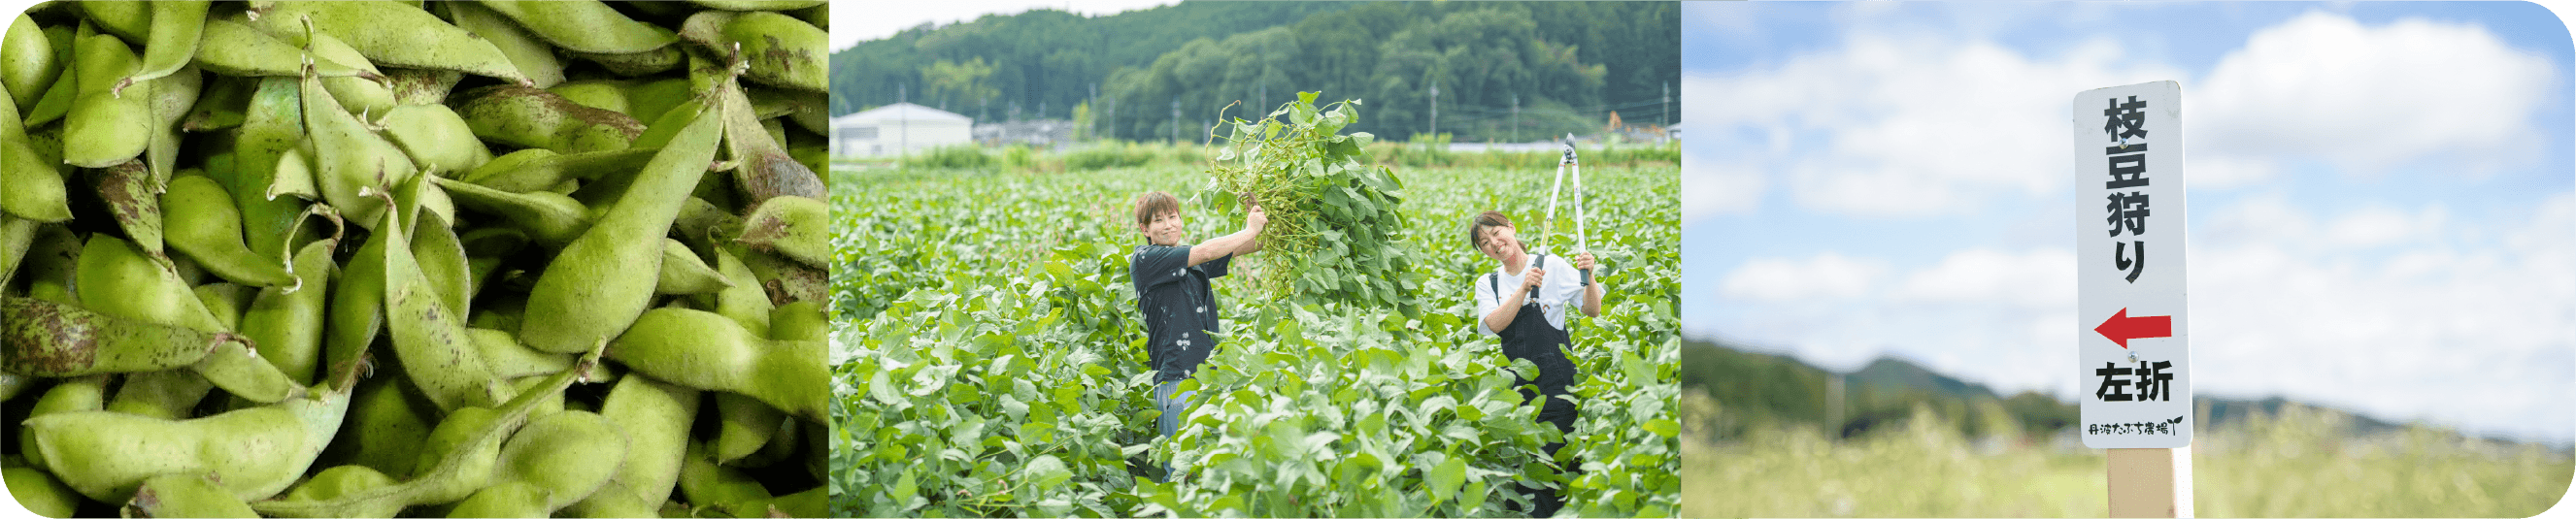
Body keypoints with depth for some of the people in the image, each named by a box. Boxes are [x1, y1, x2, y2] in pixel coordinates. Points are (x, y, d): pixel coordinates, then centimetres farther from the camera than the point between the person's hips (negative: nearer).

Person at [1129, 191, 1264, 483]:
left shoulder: (1190, 260, 17)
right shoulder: (1144, 259, -5)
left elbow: (1246, 248, 15)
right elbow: (1206, 252, -12)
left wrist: (1261, 227, -5)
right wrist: (1251, 230, -1)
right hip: (1176, 379, -7)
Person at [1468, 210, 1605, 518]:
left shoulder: (1552, 266, 1)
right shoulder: (1487, 284, 12)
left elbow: (1593, 311, -2)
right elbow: (1494, 324, -7)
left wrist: (1588, 276, -19)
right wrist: (1523, 290, -17)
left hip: (1555, 379, -3)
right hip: (1514, 382, 4)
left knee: (1554, 453, -11)